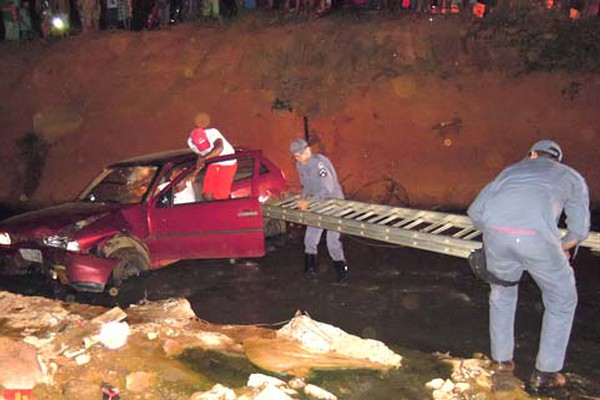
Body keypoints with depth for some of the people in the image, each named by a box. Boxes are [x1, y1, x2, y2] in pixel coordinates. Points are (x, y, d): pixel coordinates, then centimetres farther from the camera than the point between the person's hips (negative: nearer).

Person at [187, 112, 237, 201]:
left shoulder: (211, 133, -30)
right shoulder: (190, 141, -12)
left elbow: (219, 148, -49)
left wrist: (204, 159, -53)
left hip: (227, 164, -6)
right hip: (214, 165, 6)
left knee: (219, 196, -9)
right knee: (207, 195, 1)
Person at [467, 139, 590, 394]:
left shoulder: (512, 170, 37)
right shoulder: (572, 176, 32)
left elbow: (475, 211, 28)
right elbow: (579, 229, 21)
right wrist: (559, 249, 40)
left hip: (496, 231, 3)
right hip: (536, 235, -2)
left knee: (502, 292, 31)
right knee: (562, 299, 22)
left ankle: (501, 359, 39)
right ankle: (544, 374, 27)